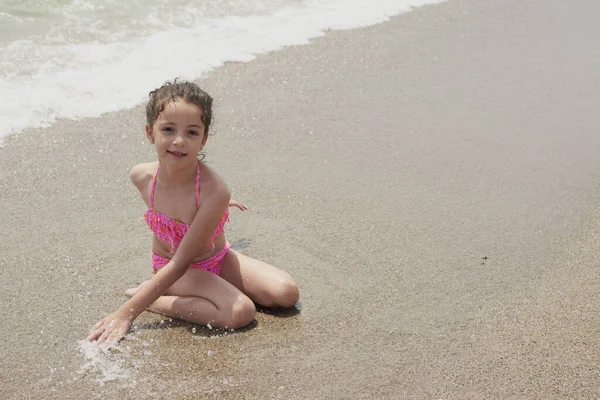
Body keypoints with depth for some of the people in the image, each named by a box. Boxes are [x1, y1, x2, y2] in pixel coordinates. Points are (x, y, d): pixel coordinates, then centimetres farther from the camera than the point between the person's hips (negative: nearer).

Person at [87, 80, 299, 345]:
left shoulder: (214, 191, -32)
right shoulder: (141, 177, -22)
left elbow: (180, 263, -29)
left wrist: (127, 312, -30)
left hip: (217, 259, 2)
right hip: (167, 265, -2)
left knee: (287, 294, -16)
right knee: (240, 312, -27)